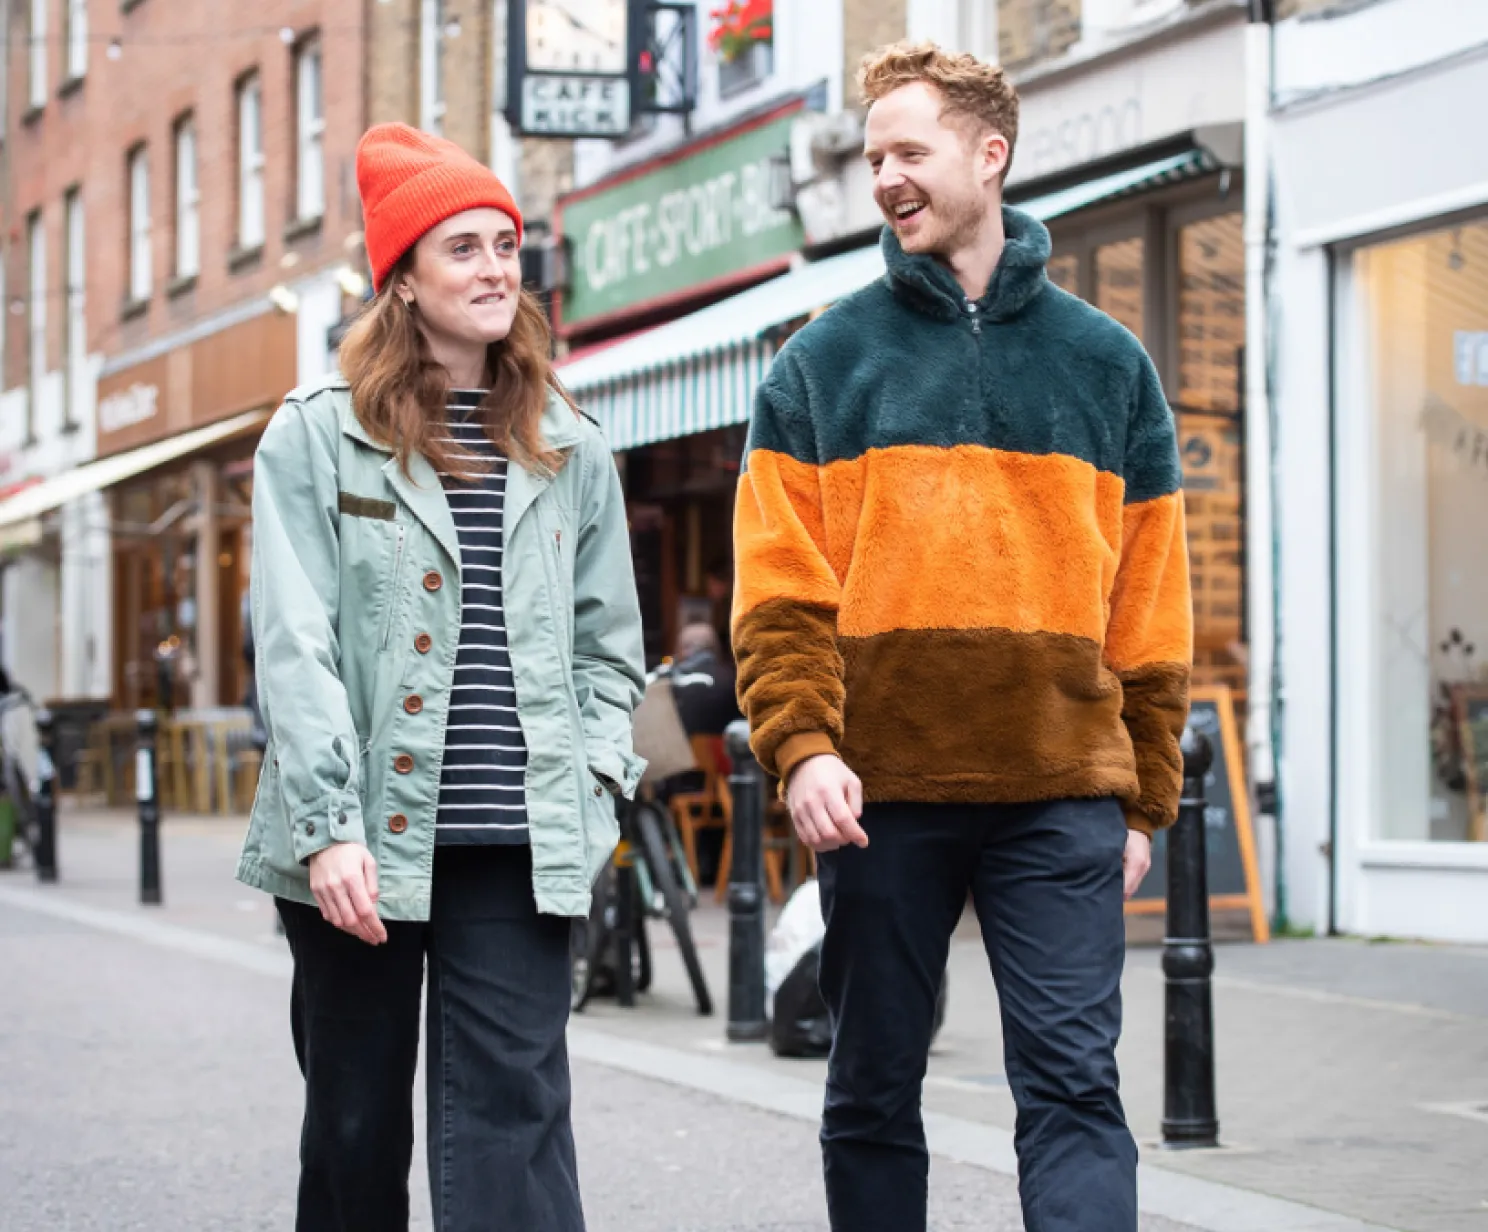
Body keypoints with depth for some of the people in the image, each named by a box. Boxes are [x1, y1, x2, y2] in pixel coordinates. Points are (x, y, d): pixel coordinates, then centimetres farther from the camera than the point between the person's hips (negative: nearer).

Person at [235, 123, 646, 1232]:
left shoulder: (568, 450, 13)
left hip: (518, 846, 1)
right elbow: (296, 646, -5)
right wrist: (329, 826, -14)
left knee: (512, 1110, -9)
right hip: (365, 835, -1)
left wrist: (594, 780, 2)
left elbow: (608, 640, 18)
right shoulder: (318, 436, 2)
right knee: (356, 1118, 9)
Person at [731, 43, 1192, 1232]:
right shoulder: (824, 362, 6)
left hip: (1062, 793, 0)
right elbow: (779, 591, 0)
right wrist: (801, 745, -14)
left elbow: (1148, 608, 10)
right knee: (873, 1093, 8)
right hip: (879, 792, 0)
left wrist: (1144, 795, 7)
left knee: (1073, 1082, -7)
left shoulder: (1106, 363, 9)